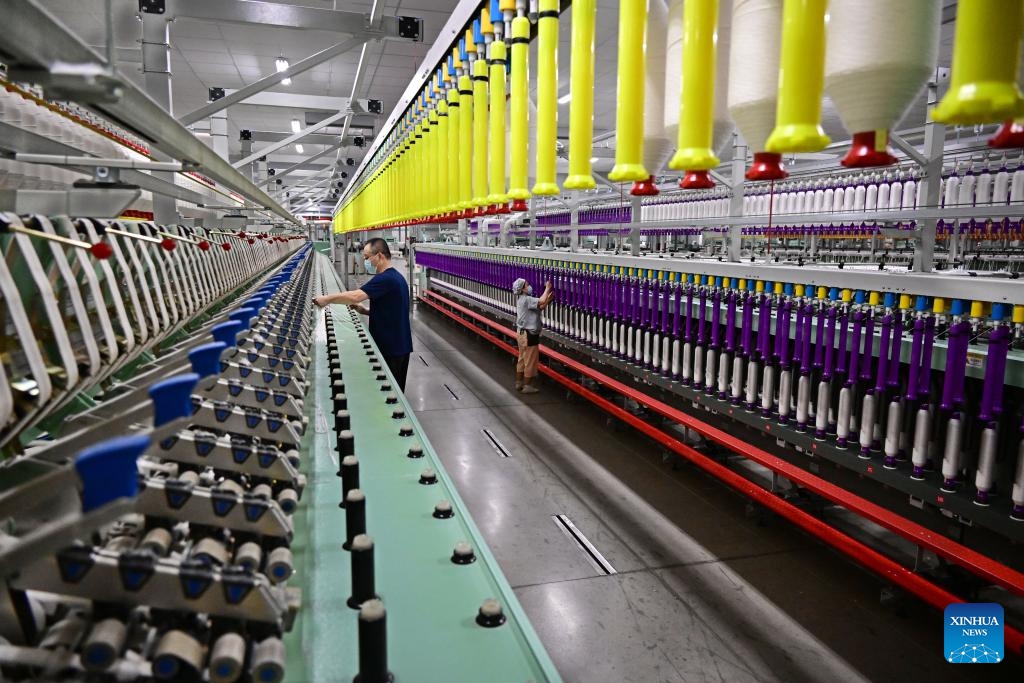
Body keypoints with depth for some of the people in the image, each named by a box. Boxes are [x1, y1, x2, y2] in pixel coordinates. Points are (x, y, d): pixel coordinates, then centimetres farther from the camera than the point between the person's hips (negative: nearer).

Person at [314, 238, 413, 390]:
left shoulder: (385, 279, -20)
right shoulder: (395, 276, 11)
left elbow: (355, 296, -28)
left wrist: (327, 299, -16)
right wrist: (366, 311, 8)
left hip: (391, 348, -9)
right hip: (398, 345, 9)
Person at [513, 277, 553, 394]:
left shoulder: (521, 299, 12)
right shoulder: (526, 300, -19)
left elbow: (540, 307, 11)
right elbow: (541, 302, -33)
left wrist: (548, 299, 1)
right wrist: (547, 288, -19)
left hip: (522, 332, 10)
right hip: (529, 335, -10)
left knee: (522, 359, 18)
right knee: (530, 361, 0)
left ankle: (519, 383, 27)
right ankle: (527, 386, 8)